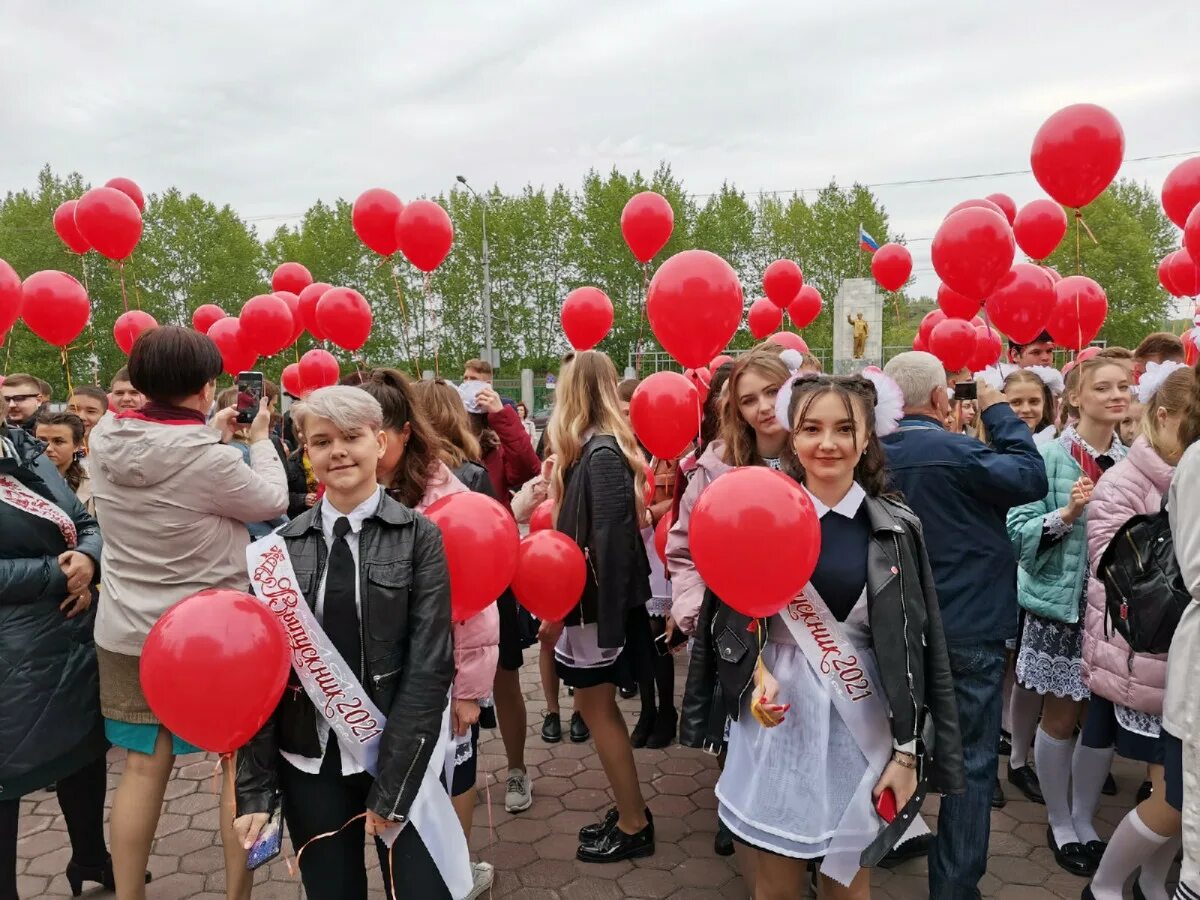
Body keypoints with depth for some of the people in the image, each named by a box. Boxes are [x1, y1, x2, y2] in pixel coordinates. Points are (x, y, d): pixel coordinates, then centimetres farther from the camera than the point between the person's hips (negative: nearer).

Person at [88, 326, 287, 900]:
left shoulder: (104, 439, -6)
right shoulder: (209, 459, -24)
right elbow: (272, 502, -7)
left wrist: (214, 432, 17)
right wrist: (259, 439, 5)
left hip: (126, 633, 6)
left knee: (143, 768, 15)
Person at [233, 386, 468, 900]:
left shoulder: (418, 537, -7)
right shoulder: (281, 546, -1)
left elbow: (431, 664, -11)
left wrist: (391, 787, -13)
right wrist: (253, 788, -2)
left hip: (400, 757, -2)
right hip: (308, 762, 2)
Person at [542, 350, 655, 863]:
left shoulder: (601, 453, -19)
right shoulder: (598, 448, 9)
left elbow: (612, 542, -23)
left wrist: (606, 624, -22)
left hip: (601, 602, -9)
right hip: (591, 596, 9)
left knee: (596, 707, 3)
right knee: (597, 704, 16)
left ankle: (634, 825, 17)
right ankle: (629, 808, 29)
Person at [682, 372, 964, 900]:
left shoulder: (895, 528, -3)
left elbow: (913, 646, -1)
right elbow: (731, 615, 4)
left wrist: (907, 750, -2)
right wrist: (757, 671, -13)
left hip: (862, 720, 1)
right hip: (779, 712, 0)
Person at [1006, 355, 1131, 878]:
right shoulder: (1047, 456, -10)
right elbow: (1016, 532, -13)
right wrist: (1066, 513, -27)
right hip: (1061, 605, -4)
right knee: (1061, 719, 8)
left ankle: (1084, 819, 33)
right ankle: (1059, 823, 28)